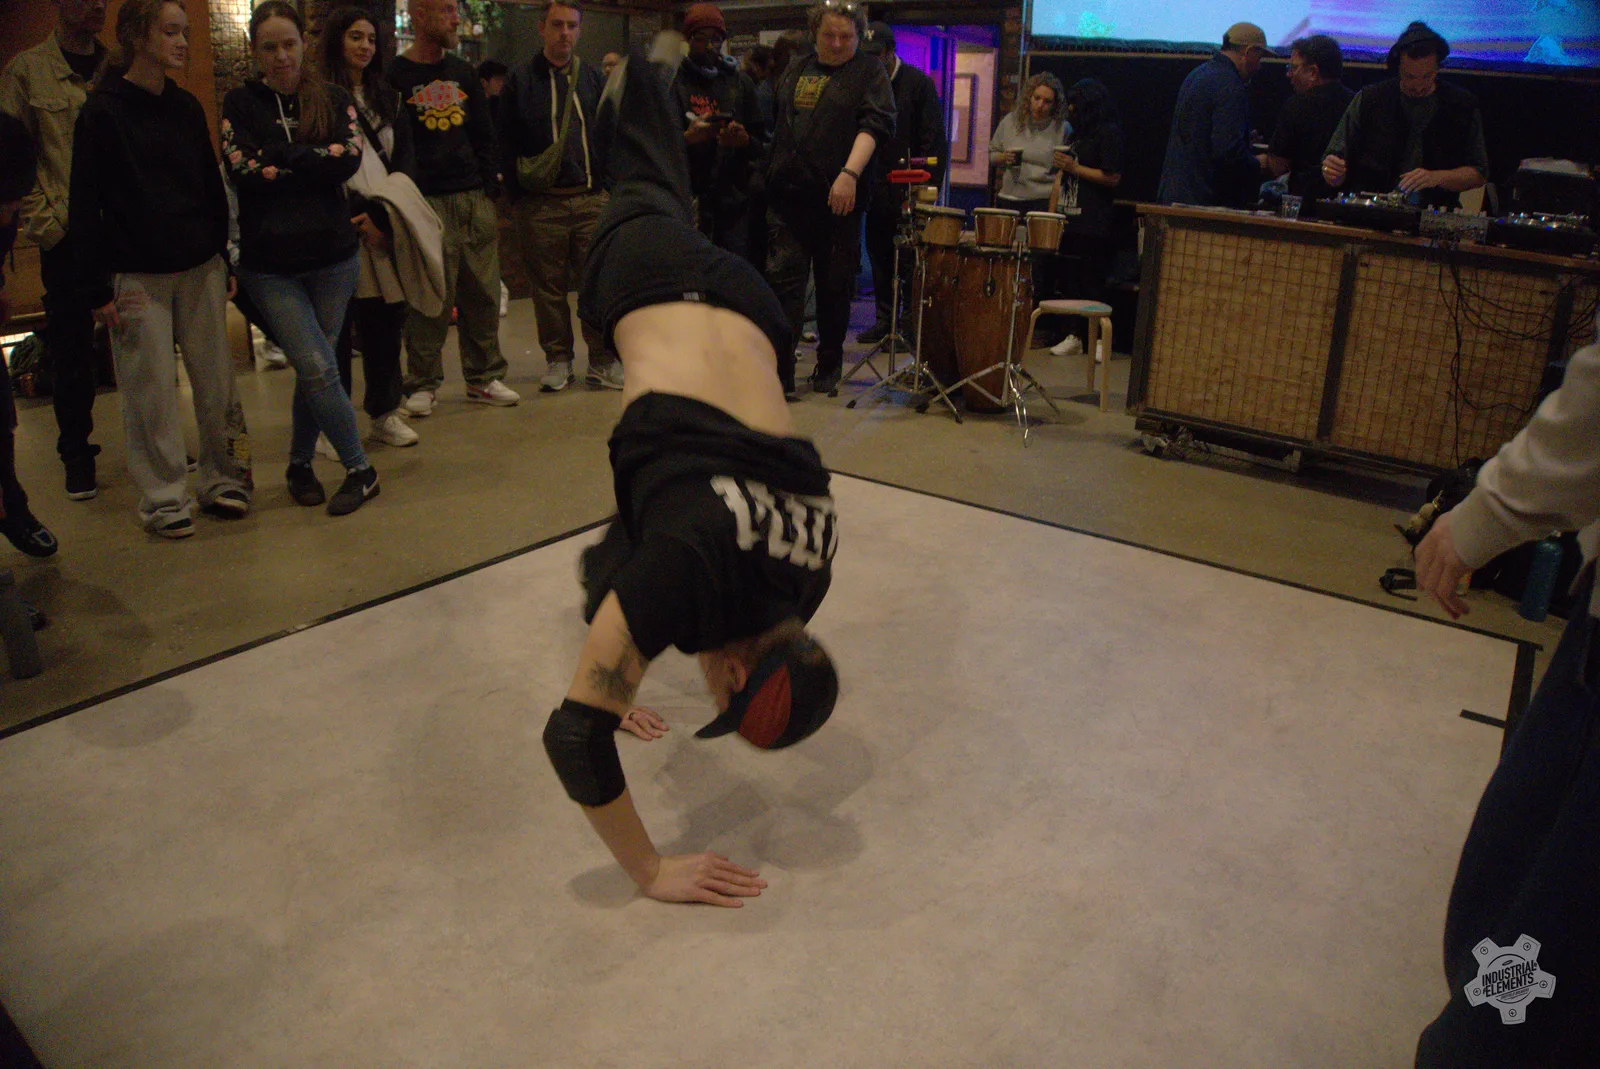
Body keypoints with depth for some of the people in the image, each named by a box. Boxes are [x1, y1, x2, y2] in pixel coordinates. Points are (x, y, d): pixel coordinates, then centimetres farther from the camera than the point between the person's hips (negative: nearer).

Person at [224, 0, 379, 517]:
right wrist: (314, 161, -10)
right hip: (270, 263, -2)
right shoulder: (241, 103, 2)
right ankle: (359, 469, 4)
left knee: (313, 369, 7)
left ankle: (300, 465, 24)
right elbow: (243, 171, -12)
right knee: (318, 368, -9)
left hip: (333, 256, 2)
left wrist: (280, 157, -12)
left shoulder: (334, 99, 5)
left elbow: (350, 158, -11)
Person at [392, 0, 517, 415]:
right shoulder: (395, 76, 1)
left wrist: (491, 192, 11)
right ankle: (422, 384, 5)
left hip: (474, 199, 5)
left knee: (482, 294, 5)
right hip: (425, 202, -5)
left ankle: (484, 377, 15)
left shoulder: (464, 73, 17)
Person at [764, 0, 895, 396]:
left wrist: (850, 174, -25)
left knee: (835, 287, 5)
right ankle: (780, 371, -7)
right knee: (783, 278, -6)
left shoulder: (869, 72, 2)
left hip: (839, 198, -3)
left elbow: (875, 125, -12)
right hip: (787, 195, 3)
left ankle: (829, 368, 19)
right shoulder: (796, 71, 17)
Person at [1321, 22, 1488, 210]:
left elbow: (1479, 174, 10)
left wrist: (1436, 177, -8)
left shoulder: (1463, 105, 8)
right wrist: (1332, 171, -15)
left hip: (1434, 216, -1)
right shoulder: (1369, 99, 6)